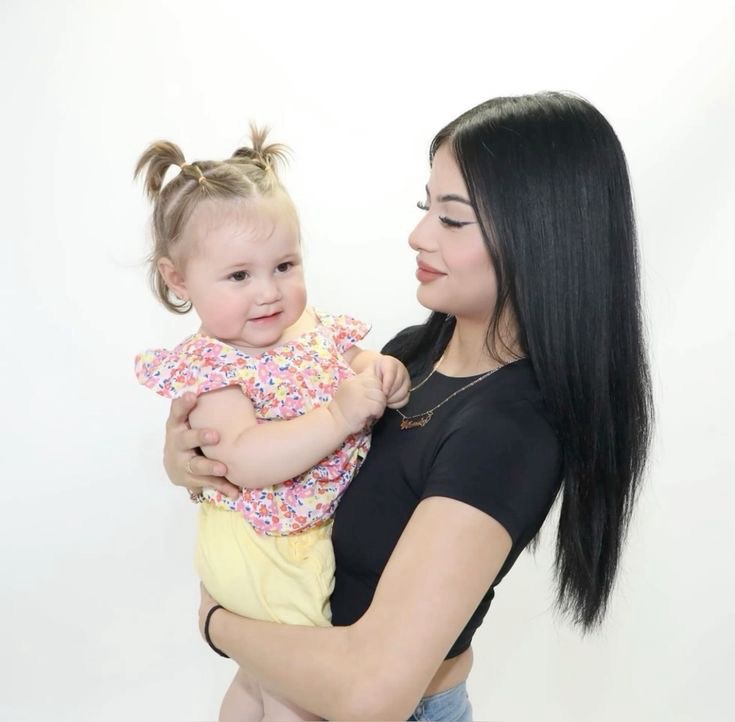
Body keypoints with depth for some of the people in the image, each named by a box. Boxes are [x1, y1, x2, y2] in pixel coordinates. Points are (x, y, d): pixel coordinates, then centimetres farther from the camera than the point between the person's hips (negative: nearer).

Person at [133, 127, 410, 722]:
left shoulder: (317, 330, -2)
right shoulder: (207, 366, -21)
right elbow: (246, 462, -34)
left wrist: (386, 375, -14)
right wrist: (339, 414, -37)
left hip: (326, 535, 7)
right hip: (263, 558, -6)